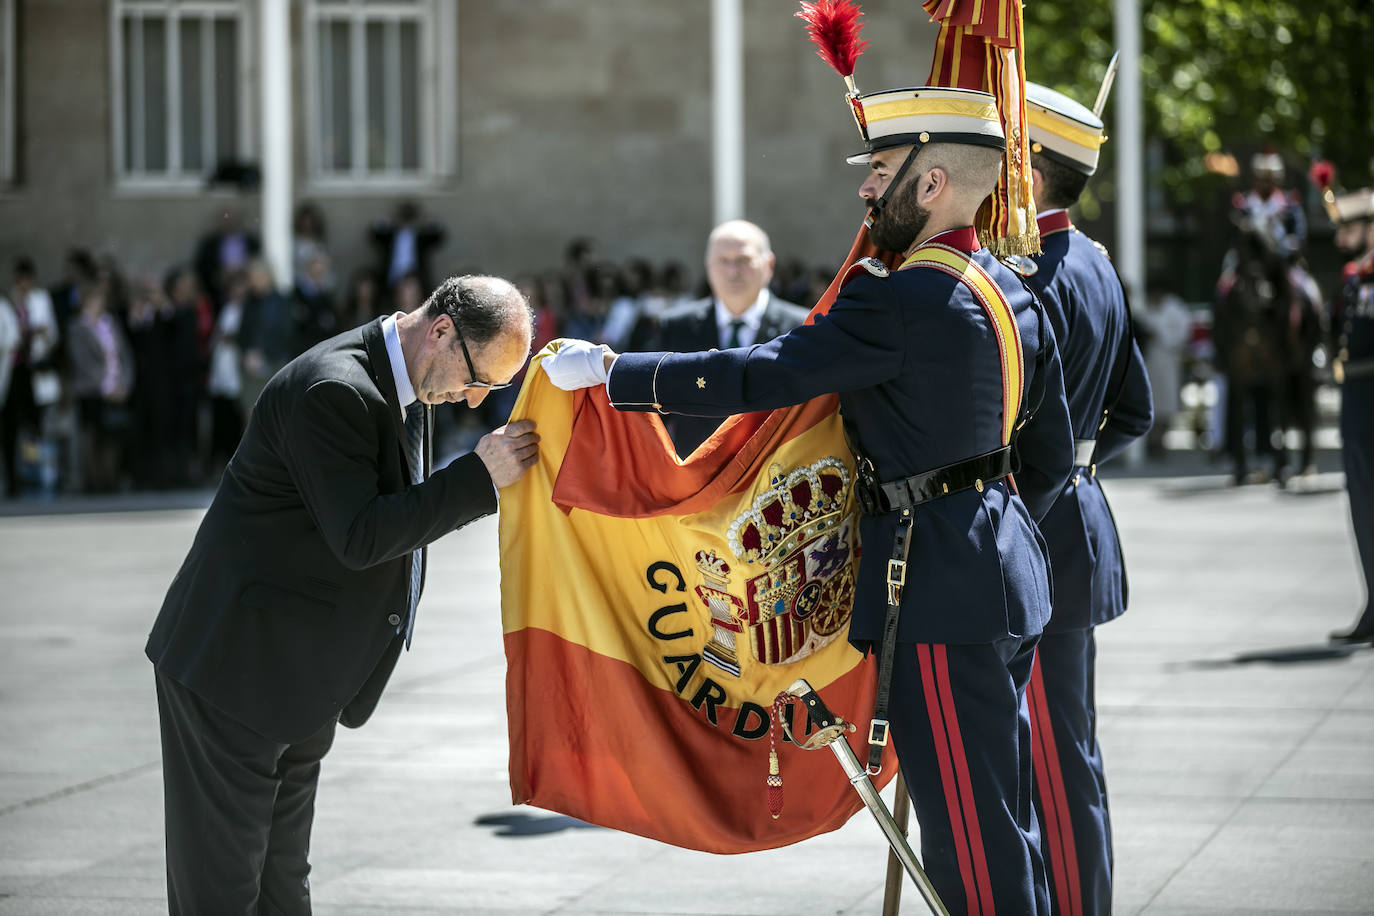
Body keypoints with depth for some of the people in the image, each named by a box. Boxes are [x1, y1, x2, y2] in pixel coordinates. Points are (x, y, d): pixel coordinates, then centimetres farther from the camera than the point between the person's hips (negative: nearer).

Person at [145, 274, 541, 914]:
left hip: (299, 681, 10)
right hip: (238, 666, -10)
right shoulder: (333, 391, -23)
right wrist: (479, 478, -23)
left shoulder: (399, 385, 9)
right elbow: (357, 537, -26)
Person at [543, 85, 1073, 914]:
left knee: (970, 837, -4)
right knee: (1004, 820, 17)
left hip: (940, 593, -10)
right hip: (1009, 570, 10)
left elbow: (758, 377, -21)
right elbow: (1052, 456, 17)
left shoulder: (903, 302, -18)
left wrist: (609, 370, -14)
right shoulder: (1014, 295, 11)